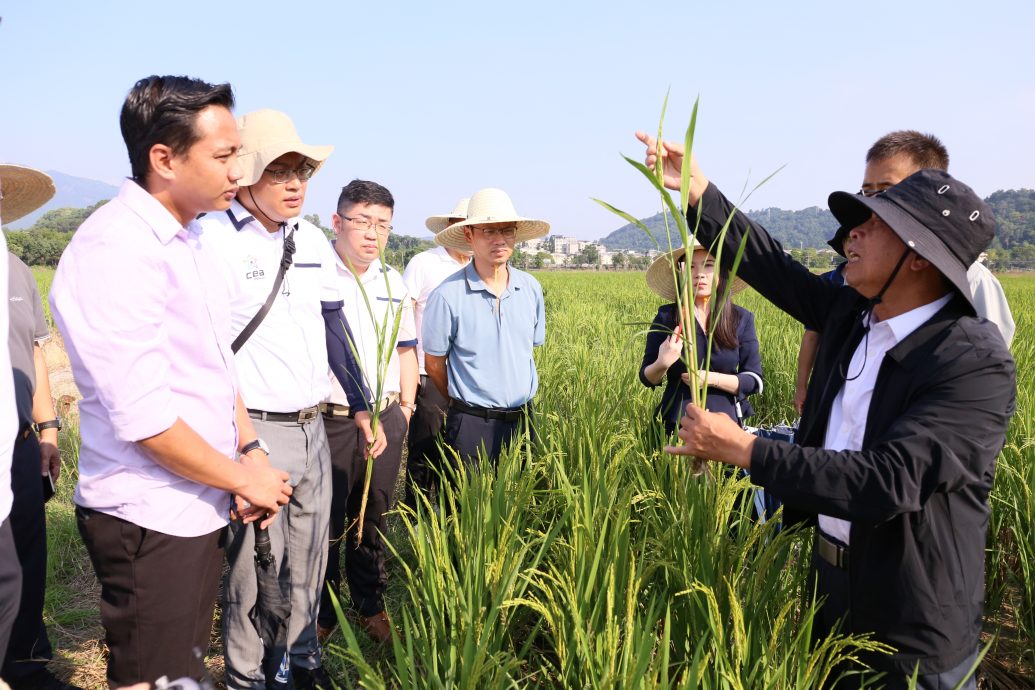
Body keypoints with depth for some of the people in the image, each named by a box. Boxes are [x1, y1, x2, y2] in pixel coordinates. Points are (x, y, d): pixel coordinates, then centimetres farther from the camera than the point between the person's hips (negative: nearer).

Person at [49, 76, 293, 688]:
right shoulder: (116, 250, -21)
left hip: (203, 507, 8)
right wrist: (244, 478, -12)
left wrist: (250, 453, 3)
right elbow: (143, 419, -24)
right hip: (150, 519, -8)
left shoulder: (192, 240, 9)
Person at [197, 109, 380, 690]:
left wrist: (362, 403, 20)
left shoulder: (313, 241, 10)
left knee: (308, 561, 17)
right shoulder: (214, 240, -12)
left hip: (313, 428, 7)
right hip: (254, 430, -6)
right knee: (255, 568, 5)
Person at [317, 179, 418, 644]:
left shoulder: (393, 283, 12)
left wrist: (405, 406, 12)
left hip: (386, 421, 5)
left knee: (373, 521, 16)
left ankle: (370, 605, 33)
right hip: (328, 421, -5)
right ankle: (321, 613, 25)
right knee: (325, 524, 6)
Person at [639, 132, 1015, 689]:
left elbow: (888, 482, -32)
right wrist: (698, 191, -2)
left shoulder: (977, 363, -24)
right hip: (830, 582, 7)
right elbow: (774, 266, 6)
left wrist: (743, 449, -30)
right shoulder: (851, 314, -2)